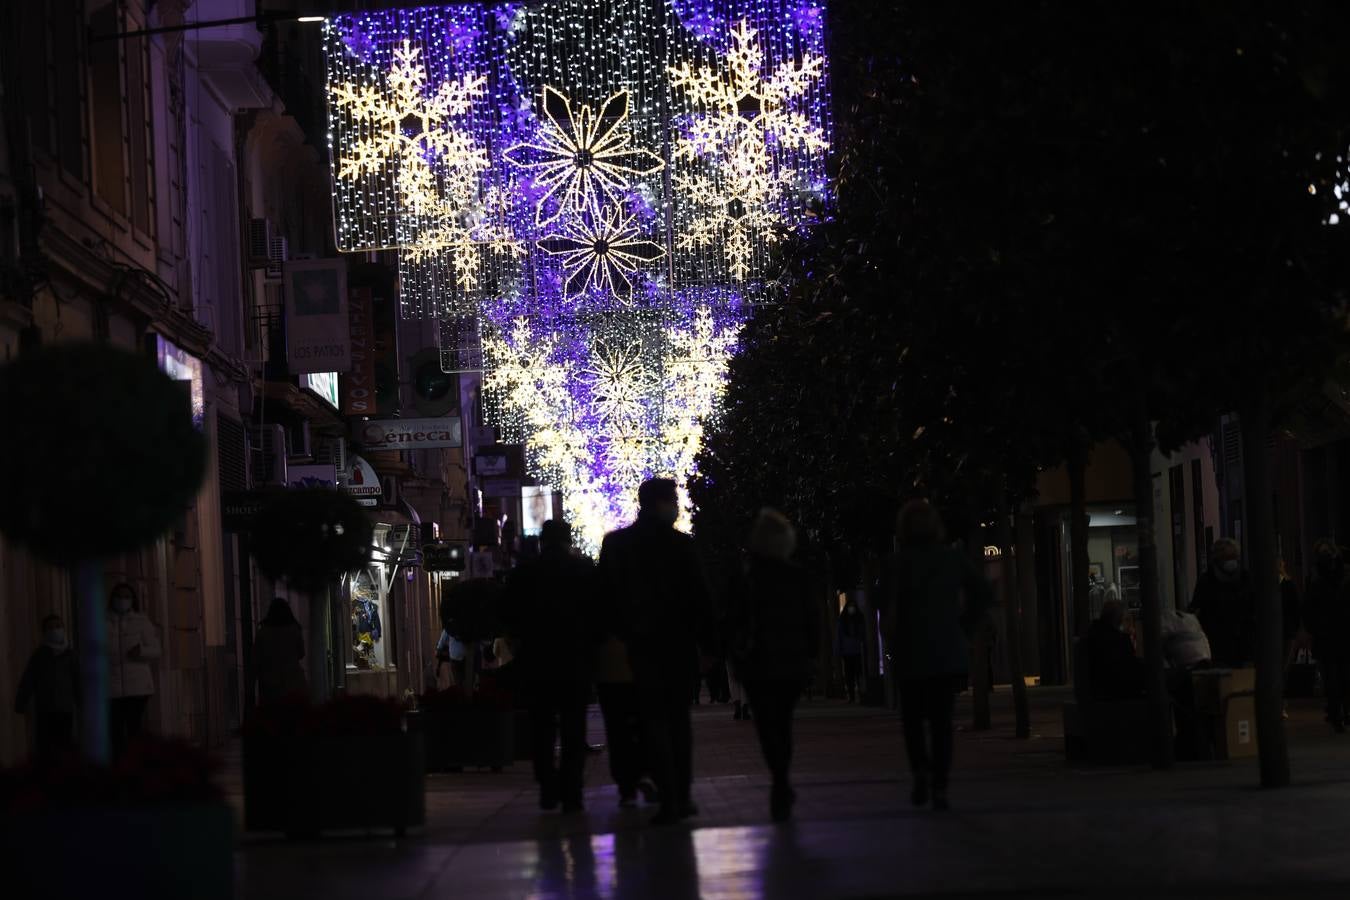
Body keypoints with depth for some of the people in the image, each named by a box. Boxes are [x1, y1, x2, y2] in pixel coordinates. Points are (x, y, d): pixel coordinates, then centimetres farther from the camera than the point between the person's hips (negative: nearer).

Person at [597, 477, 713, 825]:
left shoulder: (614, 544, 1)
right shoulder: (681, 544, -8)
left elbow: (607, 597, 4)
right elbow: (700, 597, -8)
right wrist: (707, 640, 1)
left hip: (640, 644, 1)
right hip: (679, 643, -1)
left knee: (654, 721, 2)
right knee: (679, 718, 12)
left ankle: (669, 800, -7)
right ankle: (682, 796, 11)